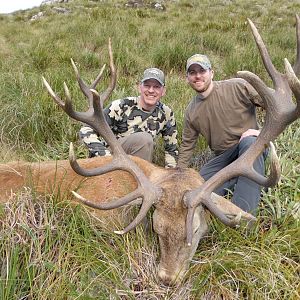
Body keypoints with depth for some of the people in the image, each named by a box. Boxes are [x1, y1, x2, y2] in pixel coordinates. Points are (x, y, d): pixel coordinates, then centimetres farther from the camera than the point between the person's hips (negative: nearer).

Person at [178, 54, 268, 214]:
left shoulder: (238, 86, -8)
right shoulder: (191, 111, 7)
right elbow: (187, 144, 14)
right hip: (223, 158, 4)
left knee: (249, 142, -40)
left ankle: (243, 213, -39)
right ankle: (241, 178, 1)